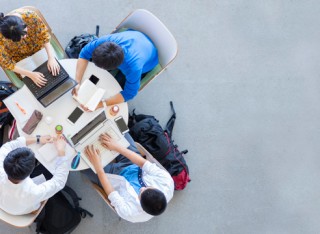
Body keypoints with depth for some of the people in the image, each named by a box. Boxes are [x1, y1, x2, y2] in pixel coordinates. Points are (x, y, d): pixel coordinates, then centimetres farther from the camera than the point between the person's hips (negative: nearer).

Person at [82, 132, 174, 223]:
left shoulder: (129, 212, -42)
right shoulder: (167, 182, -38)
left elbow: (110, 193, -26)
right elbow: (143, 163, -28)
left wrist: (98, 166, -25)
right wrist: (117, 147, -26)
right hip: (136, 168, 3)